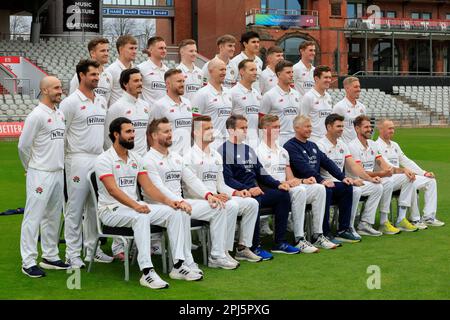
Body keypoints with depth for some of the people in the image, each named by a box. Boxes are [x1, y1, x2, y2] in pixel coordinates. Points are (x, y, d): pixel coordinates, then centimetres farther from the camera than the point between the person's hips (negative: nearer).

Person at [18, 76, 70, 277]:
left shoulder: (60, 114, 12)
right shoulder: (37, 115, -13)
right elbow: (23, 146, -11)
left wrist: (59, 165, 16)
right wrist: (32, 168, 1)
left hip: (58, 172, 8)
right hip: (40, 174, -8)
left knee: (53, 216, 14)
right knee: (33, 217, -4)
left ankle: (50, 257, 24)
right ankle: (28, 262, -1)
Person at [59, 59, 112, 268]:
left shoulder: (102, 101, 13)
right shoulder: (70, 102, -7)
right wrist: (63, 162, -8)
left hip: (100, 159, 7)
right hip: (79, 161, -7)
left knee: (95, 207, 12)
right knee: (75, 209, -2)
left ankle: (93, 249, 22)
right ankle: (72, 254, 4)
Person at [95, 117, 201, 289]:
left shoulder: (136, 158, 13)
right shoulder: (104, 159, -9)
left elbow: (148, 186, 7)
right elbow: (112, 189, -23)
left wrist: (168, 201, -9)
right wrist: (135, 205, -37)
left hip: (135, 206, 7)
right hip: (111, 209, -7)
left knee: (176, 213, -11)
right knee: (141, 217, -39)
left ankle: (178, 266, -13)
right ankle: (147, 273, -40)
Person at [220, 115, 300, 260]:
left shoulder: (249, 150, 23)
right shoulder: (224, 150, -5)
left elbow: (261, 174, 22)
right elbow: (227, 179, -15)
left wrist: (278, 184, 5)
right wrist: (248, 189, -26)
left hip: (255, 190, 8)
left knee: (283, 194, -8)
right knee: (254, 201, -36)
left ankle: (280, 243, -5)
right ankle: (254, 247, -25)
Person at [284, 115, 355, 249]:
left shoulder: (312, 145, 23)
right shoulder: (290, 146, -5)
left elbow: (327, 162, 15)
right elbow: (304, 167, -18)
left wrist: (343, 177, 2)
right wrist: (321, 180, -27)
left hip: (318, 183, 8)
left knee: (346, 187, -7)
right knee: (326, 191, -33)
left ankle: (343, 229, -7)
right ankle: (324, 234, -30)